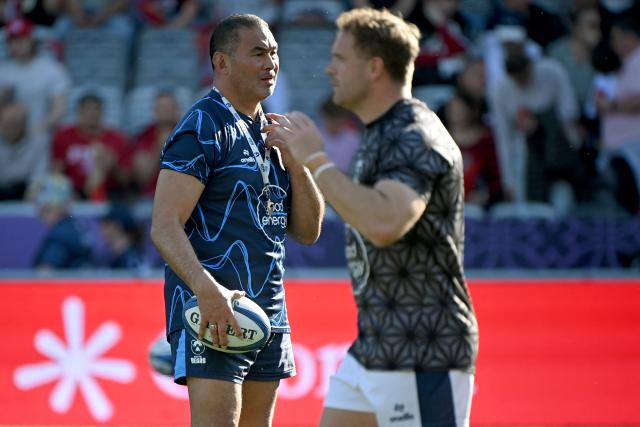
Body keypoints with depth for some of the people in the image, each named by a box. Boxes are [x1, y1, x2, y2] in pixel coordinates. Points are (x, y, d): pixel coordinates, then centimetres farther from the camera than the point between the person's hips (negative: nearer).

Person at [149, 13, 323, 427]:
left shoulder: (270, 133, 18)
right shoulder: (204, 126, -8)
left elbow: (308, 231, 16)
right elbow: (164, 226, -17)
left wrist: (294, 163, 1)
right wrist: (206, 289, -31)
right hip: (215, 313, -9)